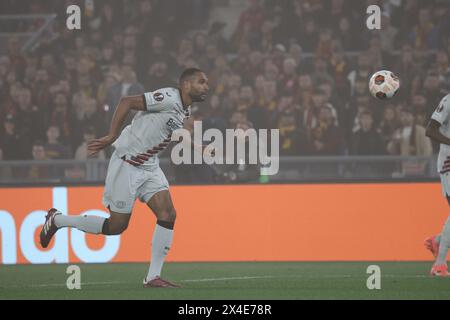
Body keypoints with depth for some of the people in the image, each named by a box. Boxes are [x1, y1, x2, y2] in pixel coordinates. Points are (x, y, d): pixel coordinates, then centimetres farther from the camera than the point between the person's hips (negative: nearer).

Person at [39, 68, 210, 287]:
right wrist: (112, 137, -25)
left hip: (149, 166, 9)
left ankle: (153, 277, -5)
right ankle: (56, 220, 19)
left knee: (167, 215, -8)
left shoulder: (185, 110, 10)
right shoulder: (169, 98, -20)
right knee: (116, 226, 0)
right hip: (127, 165, -9)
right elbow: (127, 102, -24)